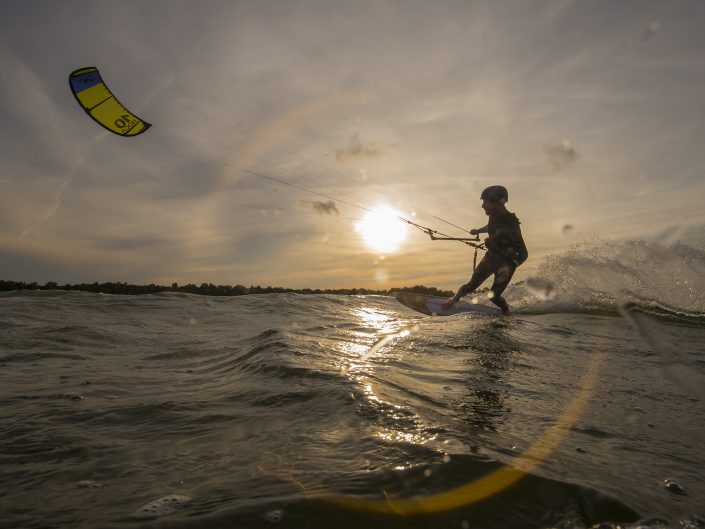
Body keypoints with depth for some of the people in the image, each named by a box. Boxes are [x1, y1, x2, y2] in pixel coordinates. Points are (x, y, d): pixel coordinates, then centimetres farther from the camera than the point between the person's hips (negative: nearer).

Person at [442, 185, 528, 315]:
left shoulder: (510, 225, -31)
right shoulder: (495, 215, -10)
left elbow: (523, 253, -26)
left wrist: (509, 267, -41)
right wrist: (478, 231, 30)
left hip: (506, 262, -6)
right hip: (491, 256, 6)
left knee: (494, 296, -2)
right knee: (472, 286, 1)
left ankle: (506, 313, 28)